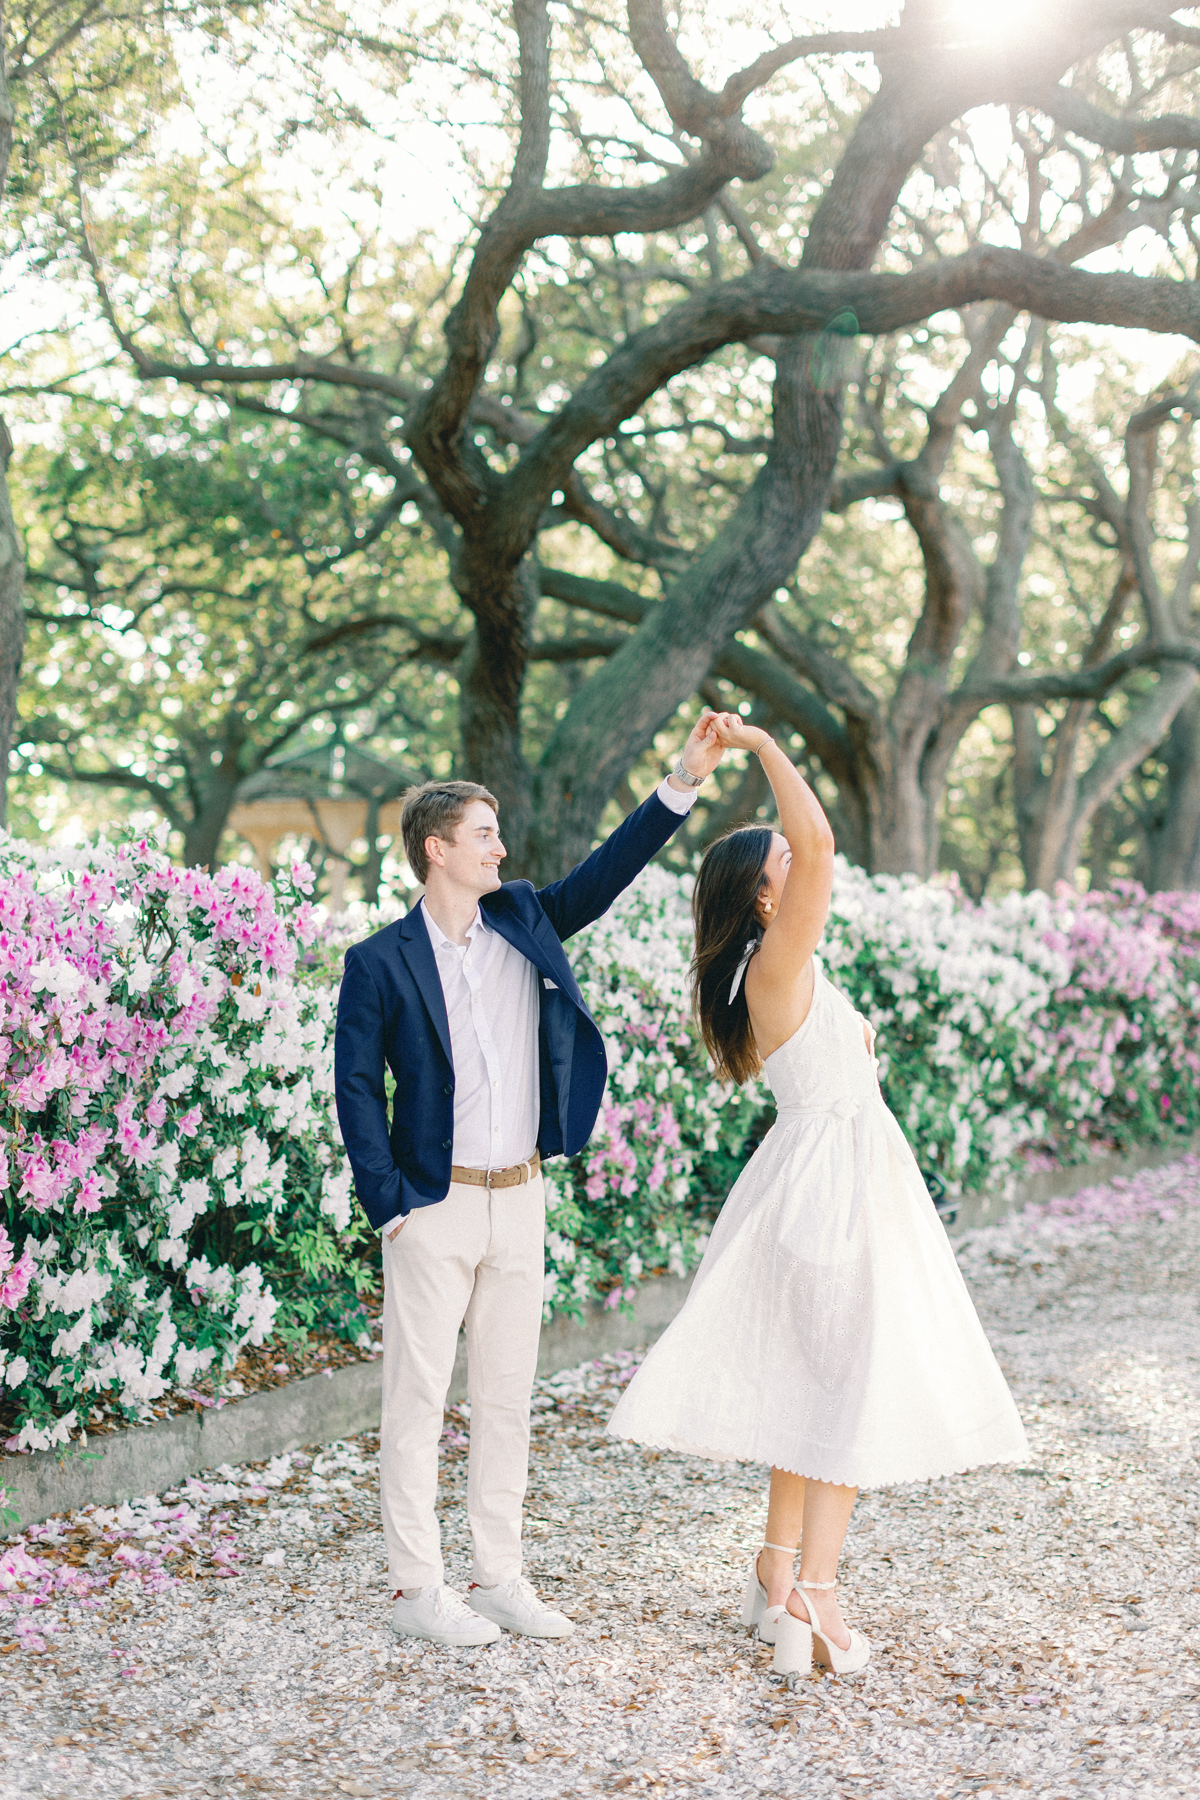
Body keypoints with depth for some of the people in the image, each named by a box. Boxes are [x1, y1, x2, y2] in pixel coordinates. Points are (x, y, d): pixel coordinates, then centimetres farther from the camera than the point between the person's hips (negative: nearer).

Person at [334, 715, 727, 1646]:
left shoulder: (525, 921, 8)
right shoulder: (381, 962, -5)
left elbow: (607, 872, 1)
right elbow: (357, 1088, -5)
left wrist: (684, 782, -9)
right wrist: (391, 1204, -11)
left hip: (521, 1198, 5)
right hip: (436, 1206, -5)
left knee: (508, 1396, 11)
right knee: (419, 1397, 1)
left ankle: (499, 1577, 20)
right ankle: (417, 1589, 10)